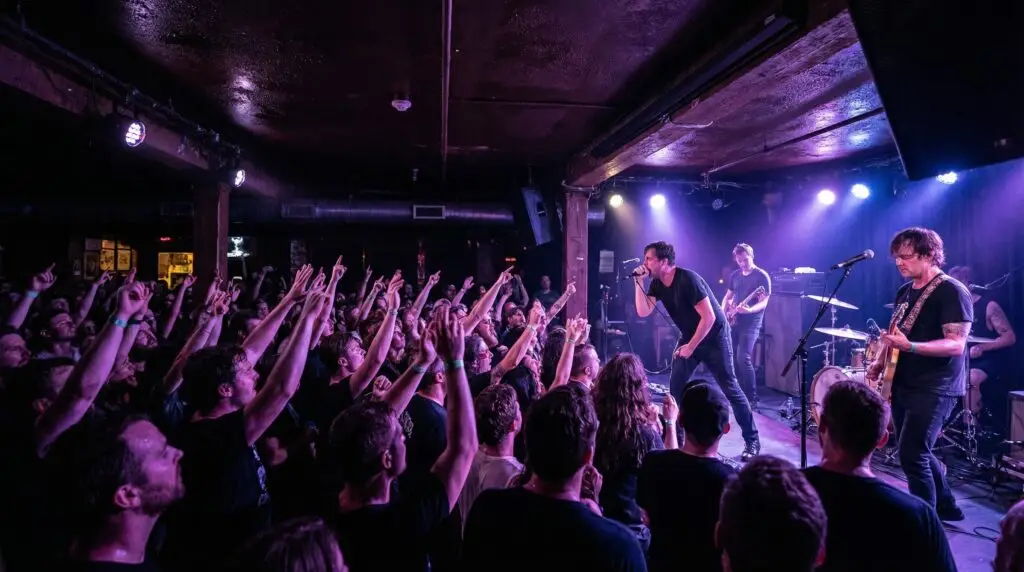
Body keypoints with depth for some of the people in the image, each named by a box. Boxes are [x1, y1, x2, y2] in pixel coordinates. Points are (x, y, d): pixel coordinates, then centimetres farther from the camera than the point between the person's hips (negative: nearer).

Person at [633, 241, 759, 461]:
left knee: (730, 388, -3)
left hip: (714, 336, -7)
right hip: (690, 337, 7)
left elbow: (708, 317, -25)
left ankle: (752, 440, 9)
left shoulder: (687, 279, -26)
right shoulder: (657, 284, -2)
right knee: (675, 387, 2)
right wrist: (639, 282, -18)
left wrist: (691, 346, -20)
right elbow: (643, 312, -12)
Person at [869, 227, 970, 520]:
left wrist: (910, 346, -34)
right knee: (918, 452, 18)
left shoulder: (952, 292, -14)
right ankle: (946, 506, 37)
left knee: (912, 456, -11)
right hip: (903, 384, 9)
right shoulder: (905, 291, 11)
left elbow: (956, 344, -22)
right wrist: (880, 363, 5)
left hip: (935, 389, -8)